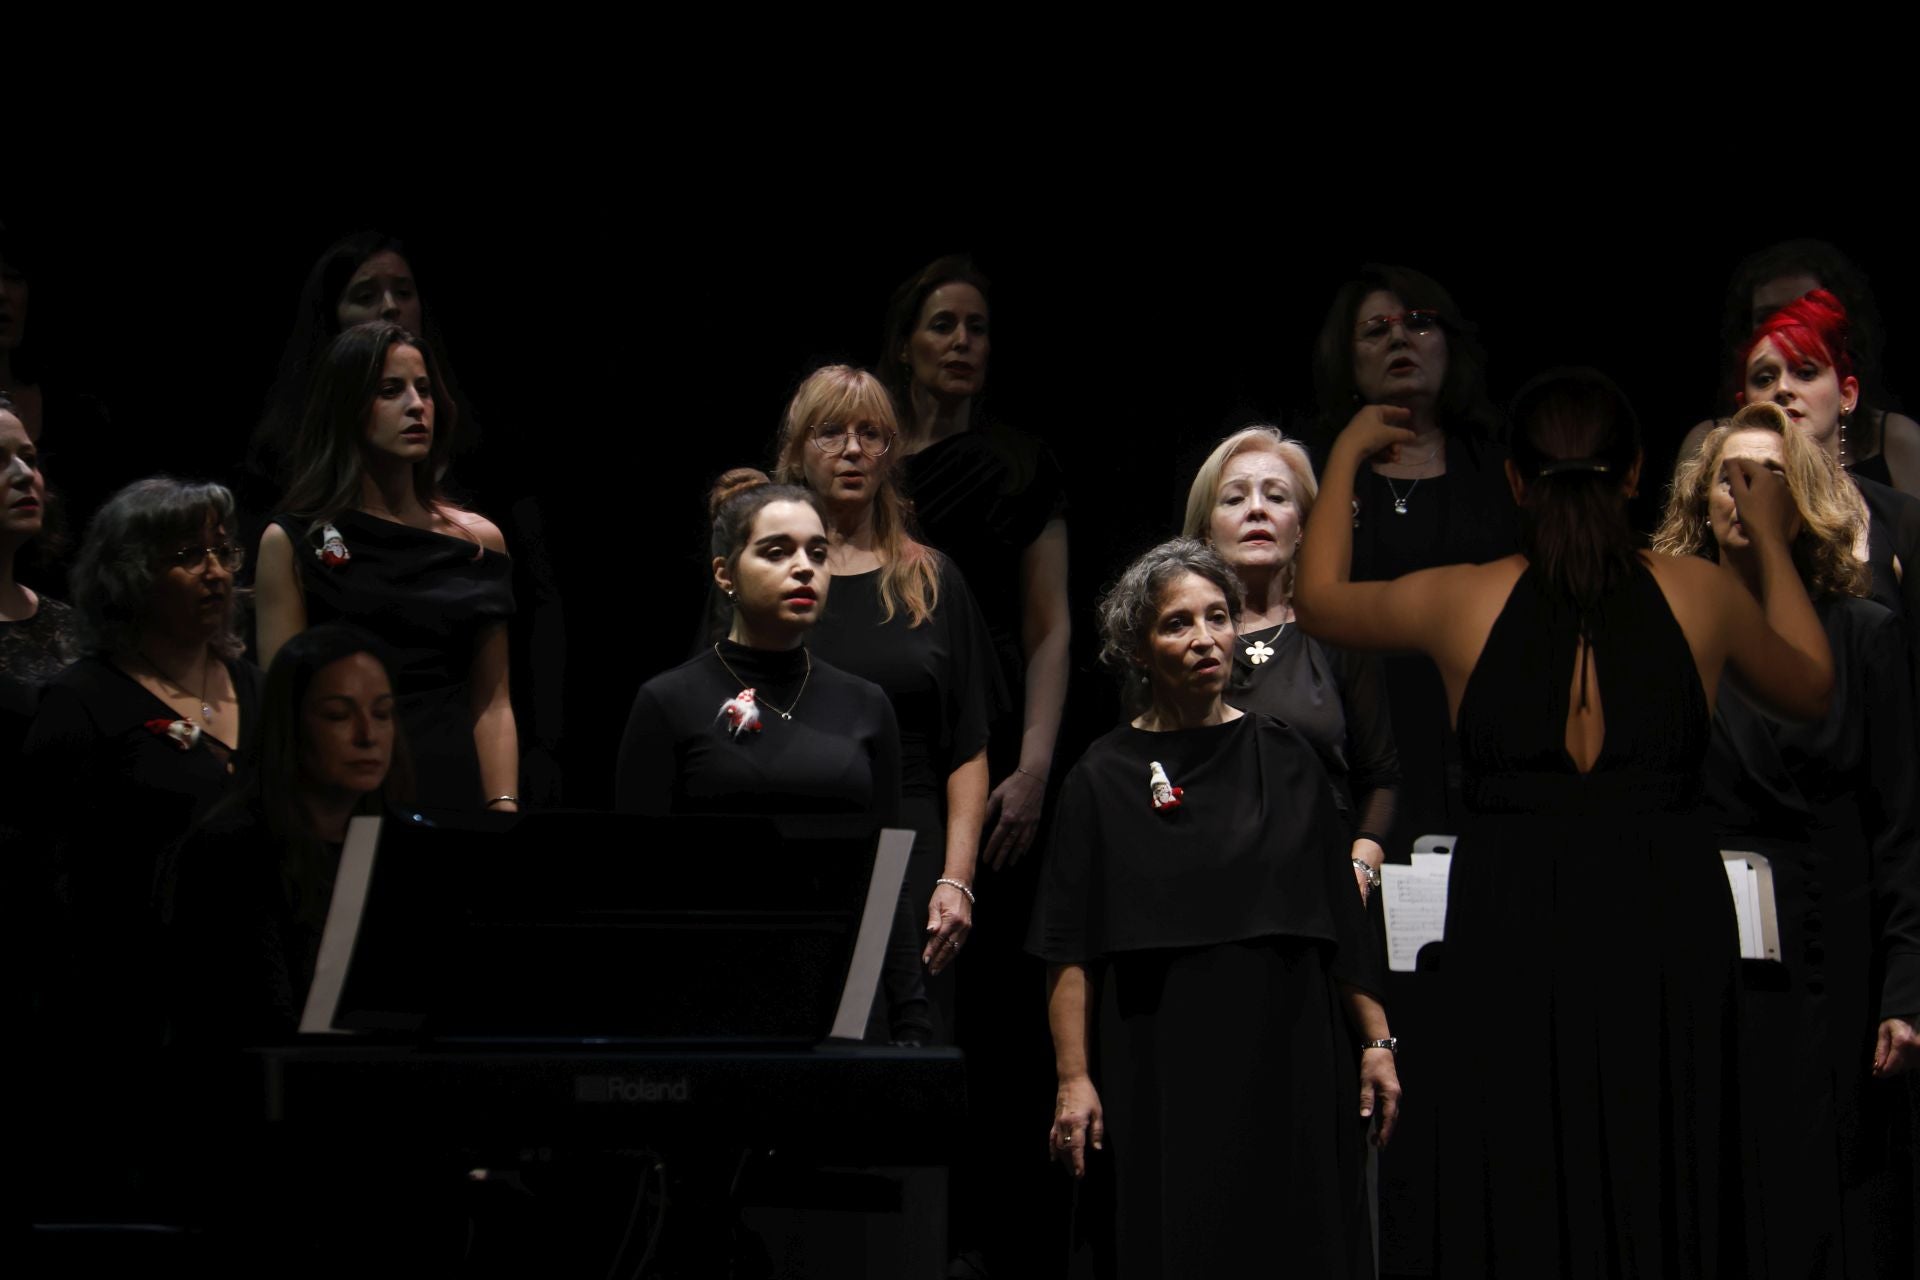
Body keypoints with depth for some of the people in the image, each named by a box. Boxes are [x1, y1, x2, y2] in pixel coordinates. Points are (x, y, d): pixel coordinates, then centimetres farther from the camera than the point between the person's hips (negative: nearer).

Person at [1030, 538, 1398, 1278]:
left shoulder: (1286, 759, 8)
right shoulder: (1106, 777, 1)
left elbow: (1341, 917, 8)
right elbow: (1069, 948, -3)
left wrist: (1377, 1041, 2)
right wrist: (1073, 1078, -11)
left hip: (1287, 1062, 2)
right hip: (1161, 1072, -2)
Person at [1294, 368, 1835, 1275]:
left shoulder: (1462, 602, -2)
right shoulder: (1701, 597, 0)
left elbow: (1318, 599, 20)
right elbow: (1810, 691, 21)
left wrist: (1346, 455, 33)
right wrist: (1772, 544, 32)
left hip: (1514, 924, -1)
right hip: (1667, 919, 1)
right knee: (1664, 1200, 7)